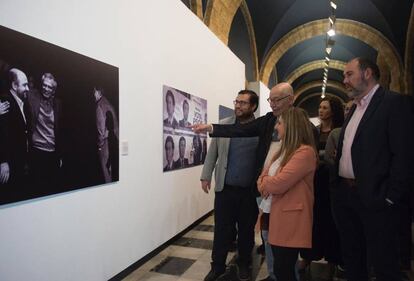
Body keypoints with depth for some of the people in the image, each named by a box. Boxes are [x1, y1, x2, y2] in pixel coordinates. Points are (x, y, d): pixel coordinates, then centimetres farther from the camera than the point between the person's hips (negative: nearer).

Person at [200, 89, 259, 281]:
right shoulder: (223, 125, 2)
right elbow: (212, 153, 5)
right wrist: (206, 176, 2)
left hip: (250, 191, 0)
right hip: (225, 189, 1)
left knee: (246, 230, 15)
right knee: (222, 230, 9)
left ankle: (244, 264, 36)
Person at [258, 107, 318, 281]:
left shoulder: (305, 152, -18)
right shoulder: (283, 151, 15)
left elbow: (278, 184, -24)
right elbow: (263, 178, 13)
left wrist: (265, 182, -2)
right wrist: (267, 183, -10)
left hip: (291, 219, -9)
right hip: (277, 215, 9)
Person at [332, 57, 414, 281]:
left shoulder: (393, 102, -9)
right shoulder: (355, 108, 16)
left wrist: (390, 197, -16)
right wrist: (336, 187, 10)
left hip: (373, 197, -7)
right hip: (344, 194, 8)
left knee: (382, 263, 7)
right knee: (351, 256, 20)